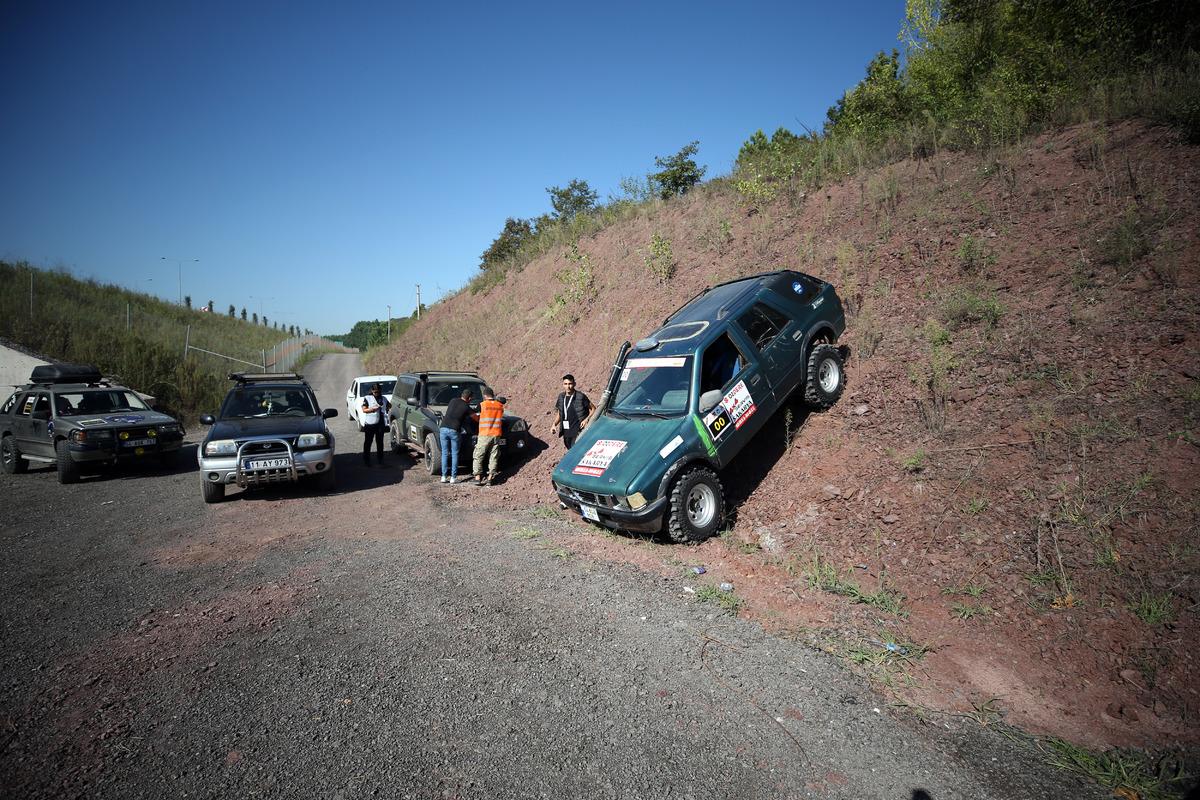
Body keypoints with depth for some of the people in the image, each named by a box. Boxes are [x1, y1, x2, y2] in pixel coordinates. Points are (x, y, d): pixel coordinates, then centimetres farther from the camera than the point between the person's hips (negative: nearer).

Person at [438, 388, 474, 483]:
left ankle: (444, 476, 9)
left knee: (444, 453, 11)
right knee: (454, 454, 8)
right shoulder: (466, 407, 3)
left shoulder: (453, 401, 14)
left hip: (443, 428, 3)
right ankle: (453, 477, 7)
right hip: (454, 431, -3)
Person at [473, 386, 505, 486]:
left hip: (484, 435, -3)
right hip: (497, 435, 3)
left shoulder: (482, 405, -4)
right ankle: (490, 479, 7)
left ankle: (478, 478, 2)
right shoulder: (500, 406, 6)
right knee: (494, 458, 9)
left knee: (478, 457, 7)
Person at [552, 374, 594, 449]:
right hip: (565, 432, 6)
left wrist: (586, 420, -16)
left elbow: (593, 409, -3)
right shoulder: (561, 396, 5)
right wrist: (554, 424, 2)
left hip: (577, 432, -6)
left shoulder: (580, 397, -11)